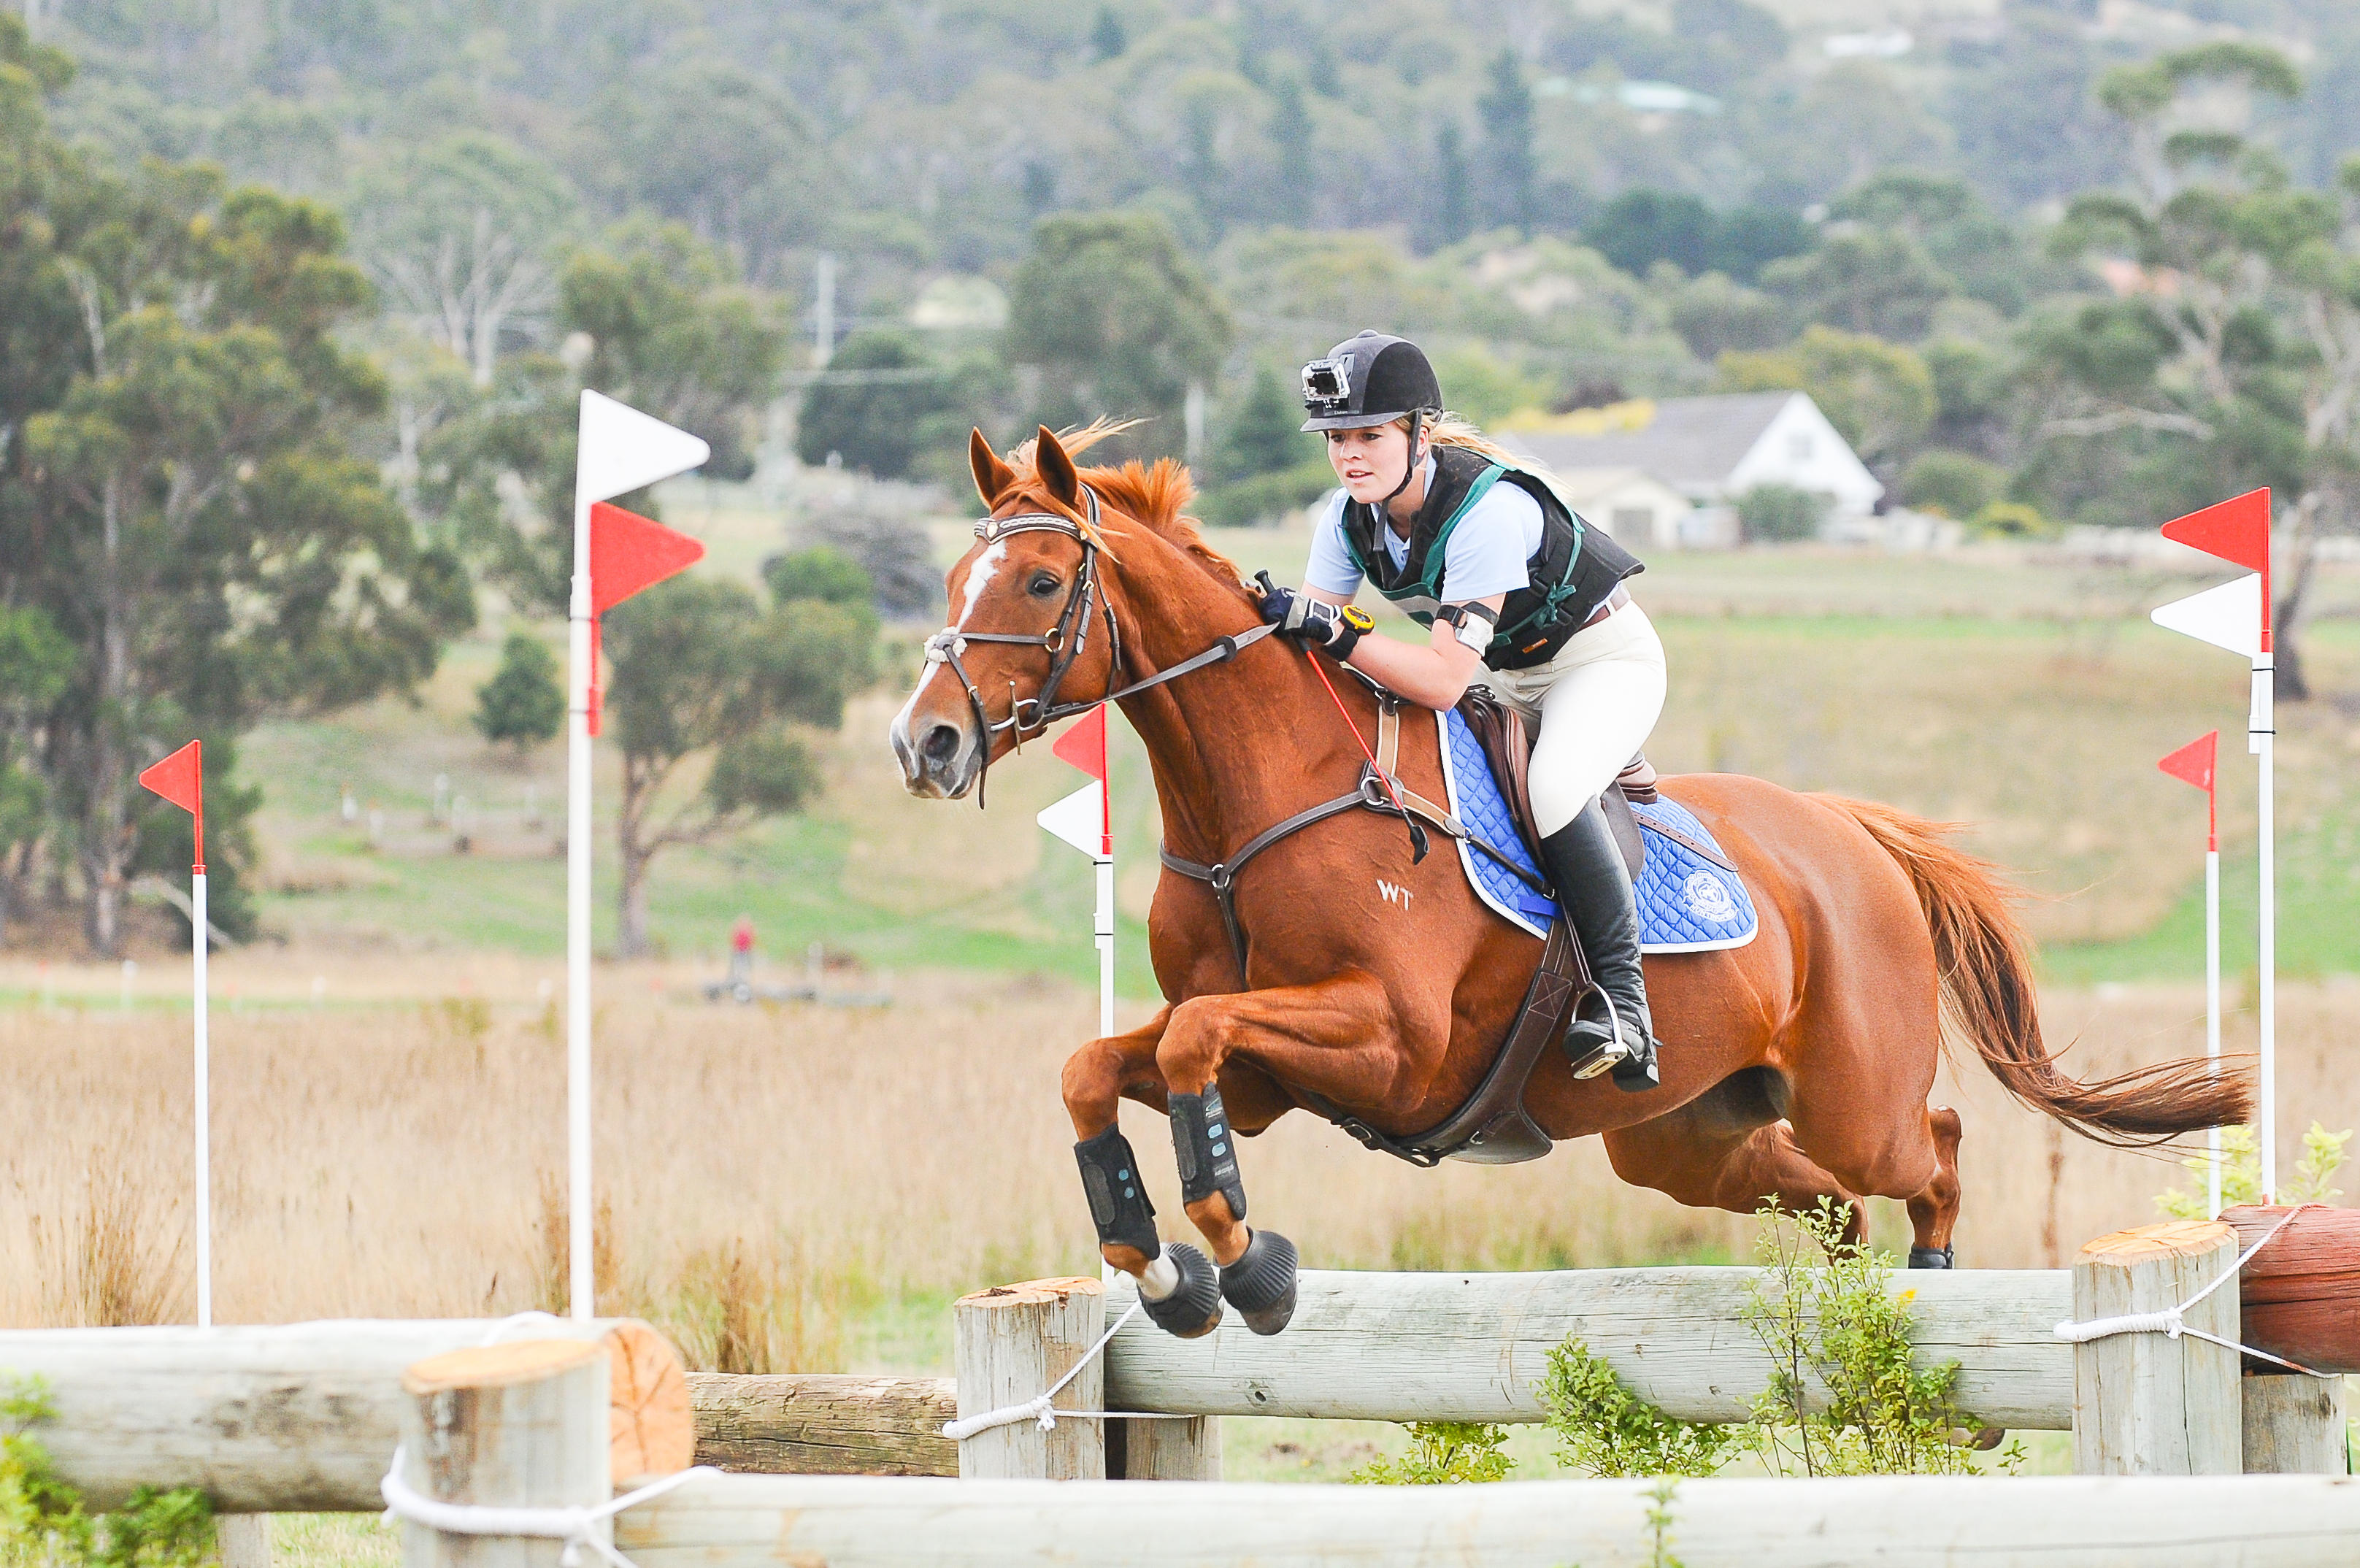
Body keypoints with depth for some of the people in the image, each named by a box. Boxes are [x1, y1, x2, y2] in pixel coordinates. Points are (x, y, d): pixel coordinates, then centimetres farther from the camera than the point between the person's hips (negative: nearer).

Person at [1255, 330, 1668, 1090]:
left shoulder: (1487, 509, -35)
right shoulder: (1350, 518, -12)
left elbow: (1443, 681, -38)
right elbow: (1313, 641, -12)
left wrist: (1335, 630, -45)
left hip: (1605, 662, -8)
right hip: (1505, 677, 8)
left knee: (1552, 787, -34)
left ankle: (1620, 992, -23)